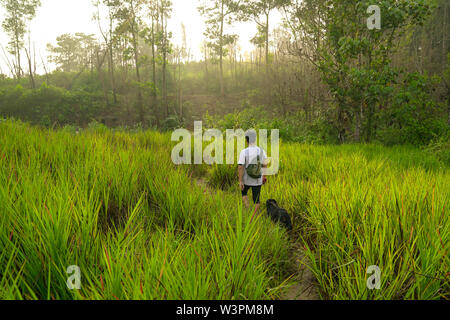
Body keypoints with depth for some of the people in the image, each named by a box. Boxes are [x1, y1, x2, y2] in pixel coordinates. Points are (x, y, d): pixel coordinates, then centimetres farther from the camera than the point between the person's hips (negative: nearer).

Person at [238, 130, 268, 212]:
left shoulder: (244, 152, -18)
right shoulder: (261, 151, -10)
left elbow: (241, 167, -20)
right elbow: (265, 165, -1)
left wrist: (240, 181, -13)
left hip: (247, 179, -1)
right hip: (258, 180, 1)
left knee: (244, 192, 28)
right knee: (256, 199, 13)